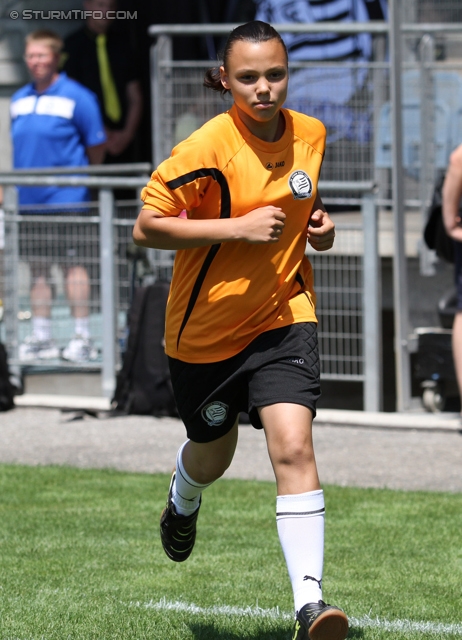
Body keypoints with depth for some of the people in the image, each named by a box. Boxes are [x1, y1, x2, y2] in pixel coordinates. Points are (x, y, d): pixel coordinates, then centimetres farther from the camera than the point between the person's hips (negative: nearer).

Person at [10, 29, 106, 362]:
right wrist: (11, 185, 15)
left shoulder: (77, 97, -5)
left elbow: (96, 147, 1)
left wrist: (84, 179, 8)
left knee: (74, 262, -4)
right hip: (29, 198, 5)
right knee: (38, 267, 8)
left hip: (66, 196, -5)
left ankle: (82, 337, -1)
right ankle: (41, 337, 14)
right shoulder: (19, 100, 12)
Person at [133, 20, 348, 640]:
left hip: (283, 315, 2)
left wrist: (317, 223, -1)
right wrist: (238, 227, -26)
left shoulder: (311, 135, -2)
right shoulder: (208, 148, -20)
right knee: (212, 455, 19)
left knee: (293, 445, -18)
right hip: (205, 328, -2)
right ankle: (183, 502, 58)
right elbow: (147, 227, -20)